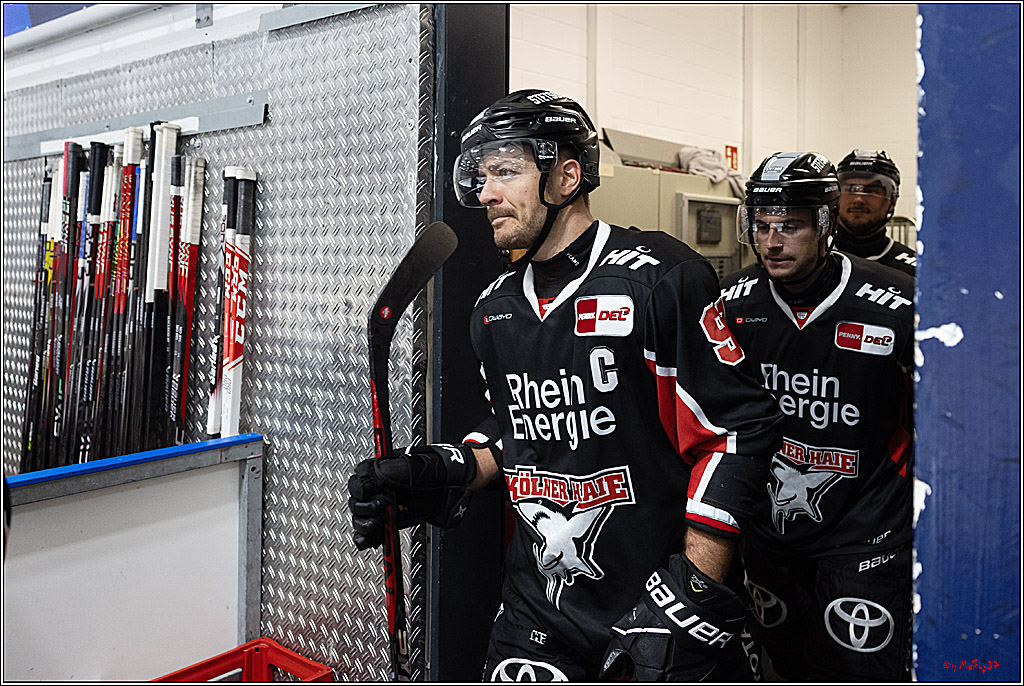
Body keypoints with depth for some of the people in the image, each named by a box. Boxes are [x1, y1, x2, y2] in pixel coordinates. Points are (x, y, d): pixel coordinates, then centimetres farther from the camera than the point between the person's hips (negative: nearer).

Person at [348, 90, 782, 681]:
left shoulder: (660, 278, -14)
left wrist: (695, 589, -17)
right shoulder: (495, 310, 7)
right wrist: (442, 474, 0)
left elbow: (740, 428, -15)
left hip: (661, 598, -5)